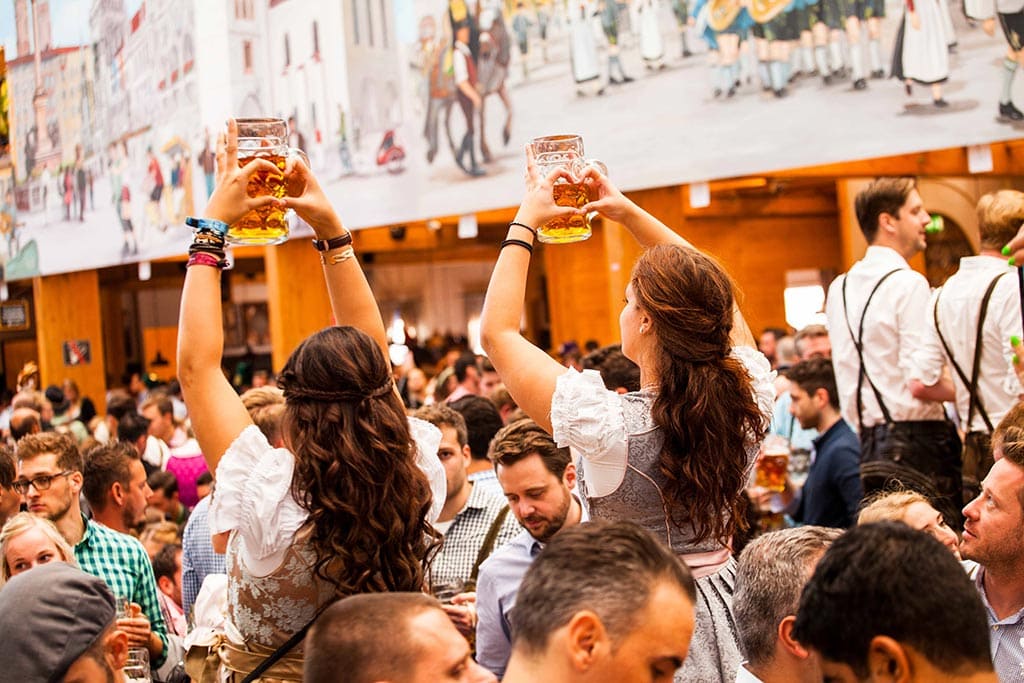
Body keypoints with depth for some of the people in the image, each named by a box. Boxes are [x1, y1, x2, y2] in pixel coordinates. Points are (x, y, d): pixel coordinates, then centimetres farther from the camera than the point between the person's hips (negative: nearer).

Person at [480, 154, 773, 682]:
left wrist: (525, 221, -5)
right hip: (723, 610, 5)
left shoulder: (609, 424, -25)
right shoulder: (748, 401, -12)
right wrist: (629, 213, 9)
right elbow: (710, 298, 6)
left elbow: (497, 331, -14)